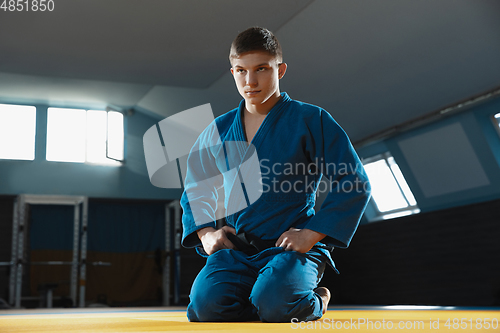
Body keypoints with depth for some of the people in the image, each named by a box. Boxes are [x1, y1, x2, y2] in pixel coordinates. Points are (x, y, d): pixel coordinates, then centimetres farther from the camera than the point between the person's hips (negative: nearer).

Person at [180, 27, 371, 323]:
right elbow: (196, 189, 25)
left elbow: (355, 184, -3)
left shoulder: (311, 120, -2)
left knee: (273, 305, -32)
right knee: (206, 305, -24)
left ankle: (314, 303, 6)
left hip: (293, 245, -3)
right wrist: (205, 232, 6)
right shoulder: (218, 131, 12)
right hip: (236, 248, 4)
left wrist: (311, 234, -11)